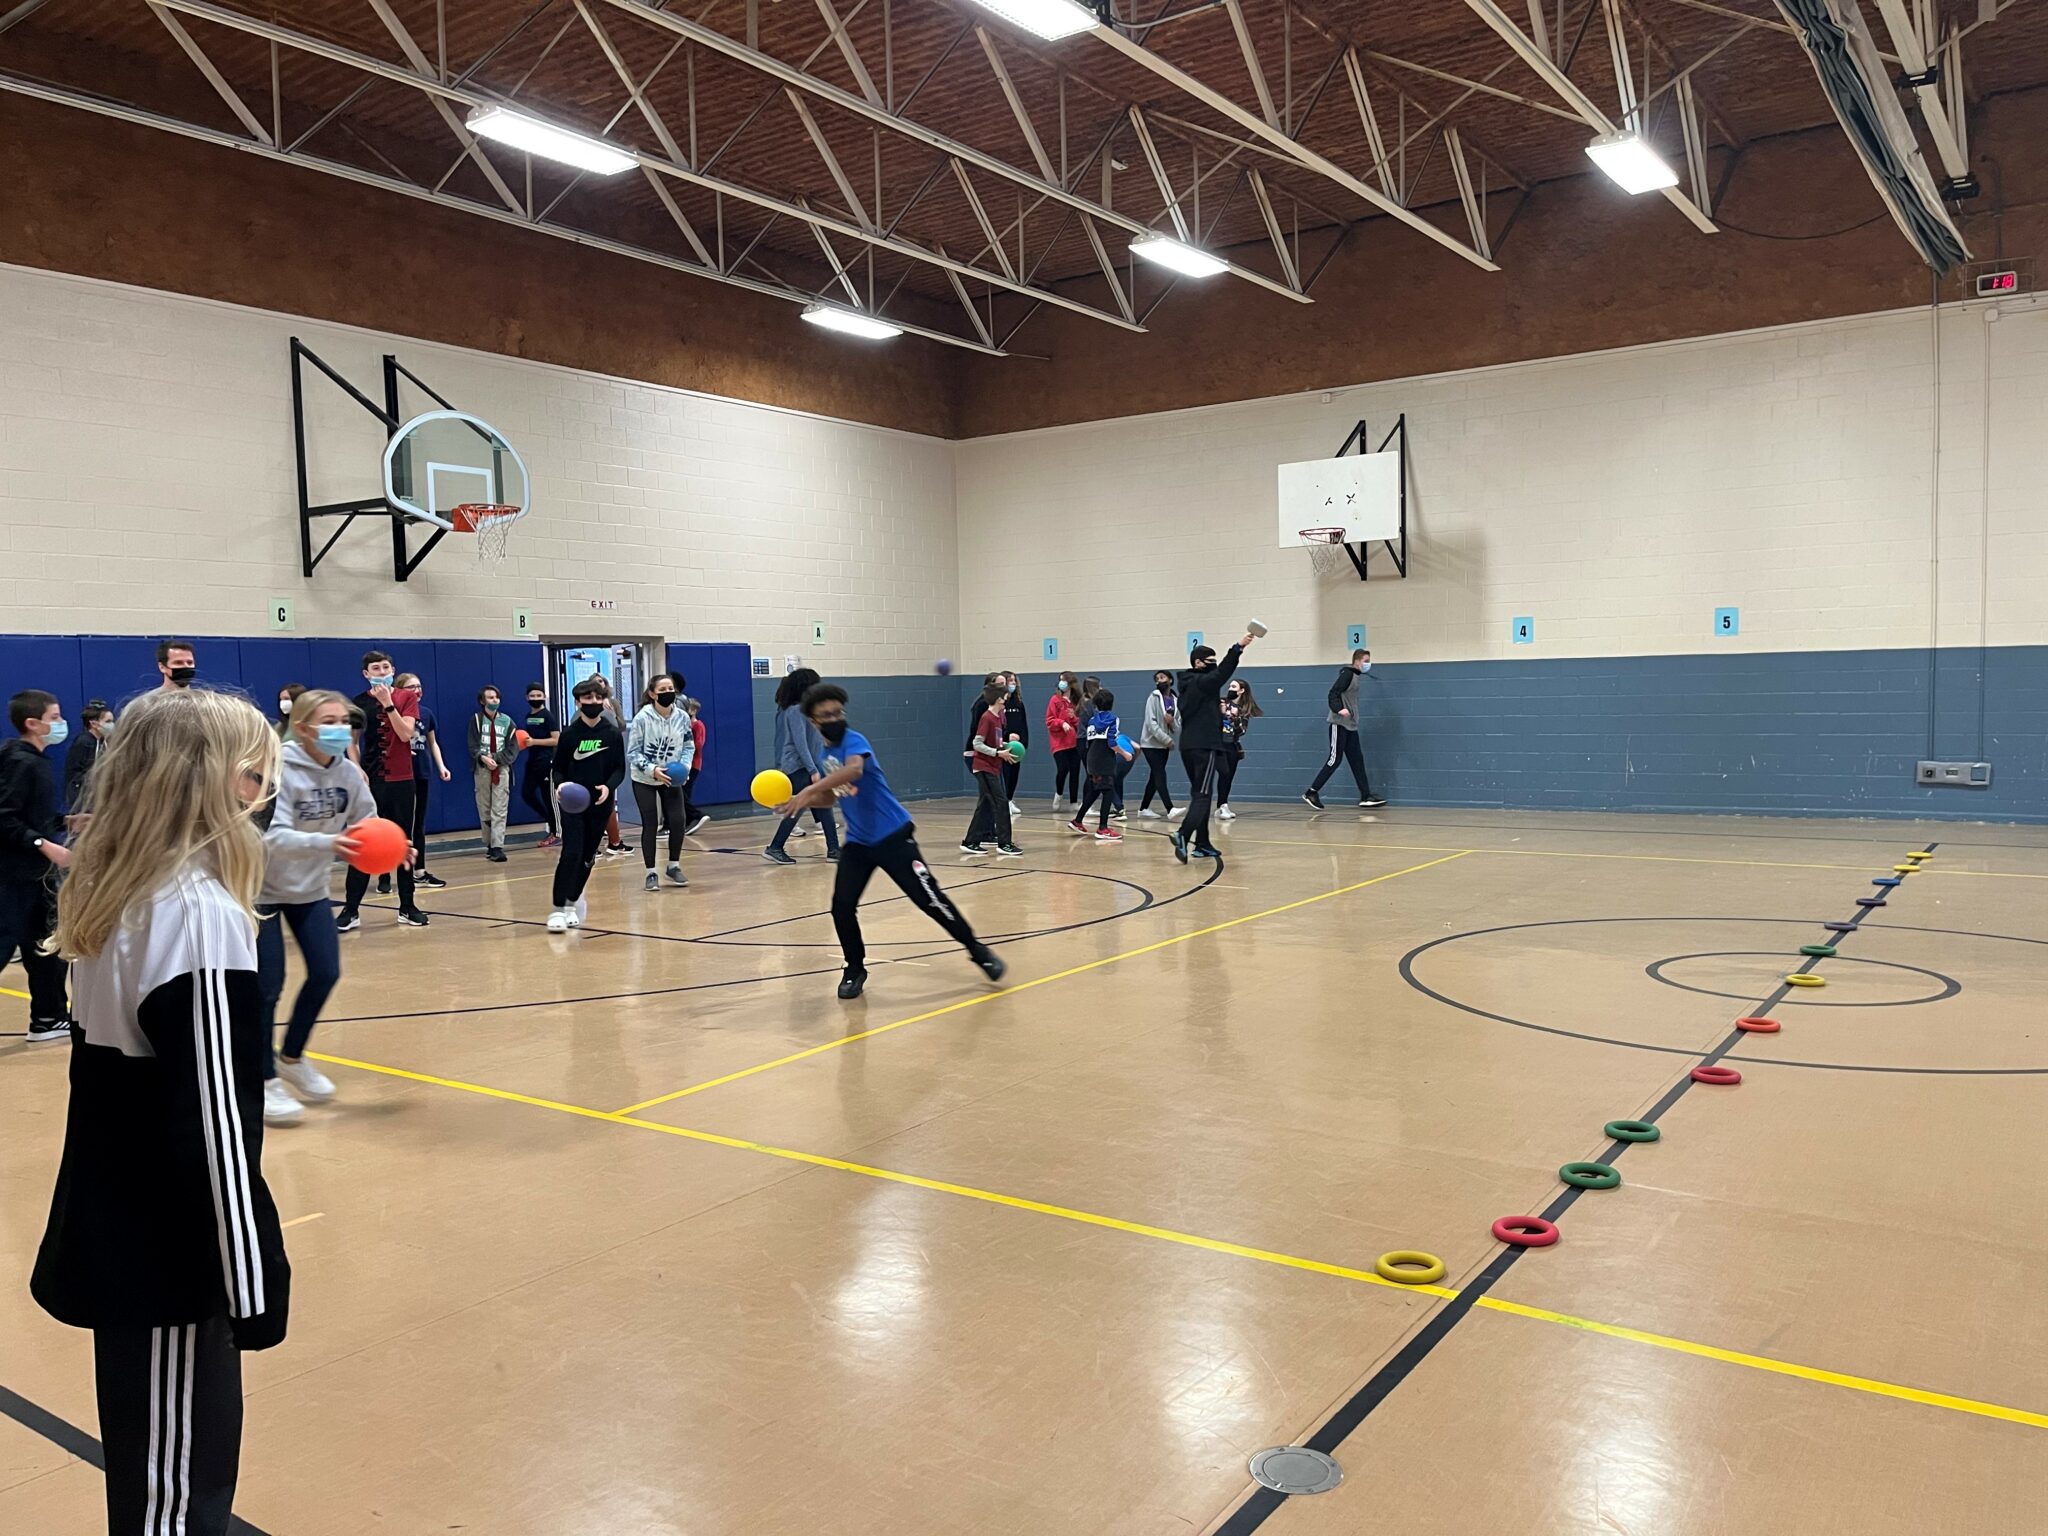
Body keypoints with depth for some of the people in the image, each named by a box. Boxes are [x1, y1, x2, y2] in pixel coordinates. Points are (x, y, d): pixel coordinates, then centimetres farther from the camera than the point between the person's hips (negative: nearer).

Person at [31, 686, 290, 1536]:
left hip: (123, 1236, 9)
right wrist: (249, 1278, -17)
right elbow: (212, 1118, -22)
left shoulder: (122, 895, 4)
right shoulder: (199, 913, -22)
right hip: (166, 1247, -9)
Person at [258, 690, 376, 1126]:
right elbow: (274, 836, -34)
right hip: (264, 887, -6)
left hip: (310, 887, 6)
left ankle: (292, 1058, 28)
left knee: (326, 973, 5)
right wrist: (327, 842, -49)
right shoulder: (279, 771, -25)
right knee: (267, 985, -4)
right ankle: (265, 1080, 13)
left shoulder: (349, 773, -9)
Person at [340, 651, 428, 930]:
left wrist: (388, 704, -18)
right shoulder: (359, 702, 2)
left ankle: (407, 907, 15)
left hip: (401, 780, 1)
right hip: (370, 781, -1)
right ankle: (351, 910, 0)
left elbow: (405, 733, -11)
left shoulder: (407, 698, 2)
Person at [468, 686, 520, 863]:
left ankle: (498, 847, -13)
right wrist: (483, 758, -20)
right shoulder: (476, 720, 5)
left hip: (502, 768, 0)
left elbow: (513, 748, 2)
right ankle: (489, 845, 15)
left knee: (499, 810, -8)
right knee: (484, 810, 5)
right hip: (481, 768, 0)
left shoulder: (507, 721, 7)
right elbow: (472, 746, -1)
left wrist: (495, 758, -12)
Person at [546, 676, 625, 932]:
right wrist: (560, 784, -20)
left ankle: (572, 902, 28)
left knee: (588, 856, 9)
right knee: (571, 853, -12)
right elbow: (558, 768, 1)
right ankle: (558, 909, -7)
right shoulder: (569, 734, -3)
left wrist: (608, 786, -19)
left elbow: (620, 769, 0)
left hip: (600, 803, 2)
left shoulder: (613, 734, -1)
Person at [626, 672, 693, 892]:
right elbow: (632, 752, -12)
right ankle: (651, 873, 11)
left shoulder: (683, 717, -8)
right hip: (644, 780, -3)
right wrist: (652, 770, -24)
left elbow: (689, 746, 3)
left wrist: (684, 766, -15)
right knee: (650, 824, -1)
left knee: (678, 821, -7)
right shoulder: (642, 718, -17)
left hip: (671, 779, 3)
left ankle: (674, 866, 14)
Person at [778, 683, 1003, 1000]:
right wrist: (800, 803, 5)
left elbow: (854, 770, -41)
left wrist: (808, 790, -47)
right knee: (842, 906, -6)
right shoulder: (825, 756, 8)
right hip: (857, 841, 7)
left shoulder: (854, 741, -17)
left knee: (930, 899, -5)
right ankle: (855, 970, 14)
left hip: (892, 835, -7)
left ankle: (978, 951, 11)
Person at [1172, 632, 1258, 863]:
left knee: (1199, 794, 11)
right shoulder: (1202, 682, -9)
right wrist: (1238, 648, -31)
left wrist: (1217, 709, 9)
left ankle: (1202, 844, 12)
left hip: (1188, 746, 9)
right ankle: (1184, 835, -27)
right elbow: (1222, 673, -25)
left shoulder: (1188, 685, 17)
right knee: (1202, 795, -11)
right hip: (1205, 746, -9)